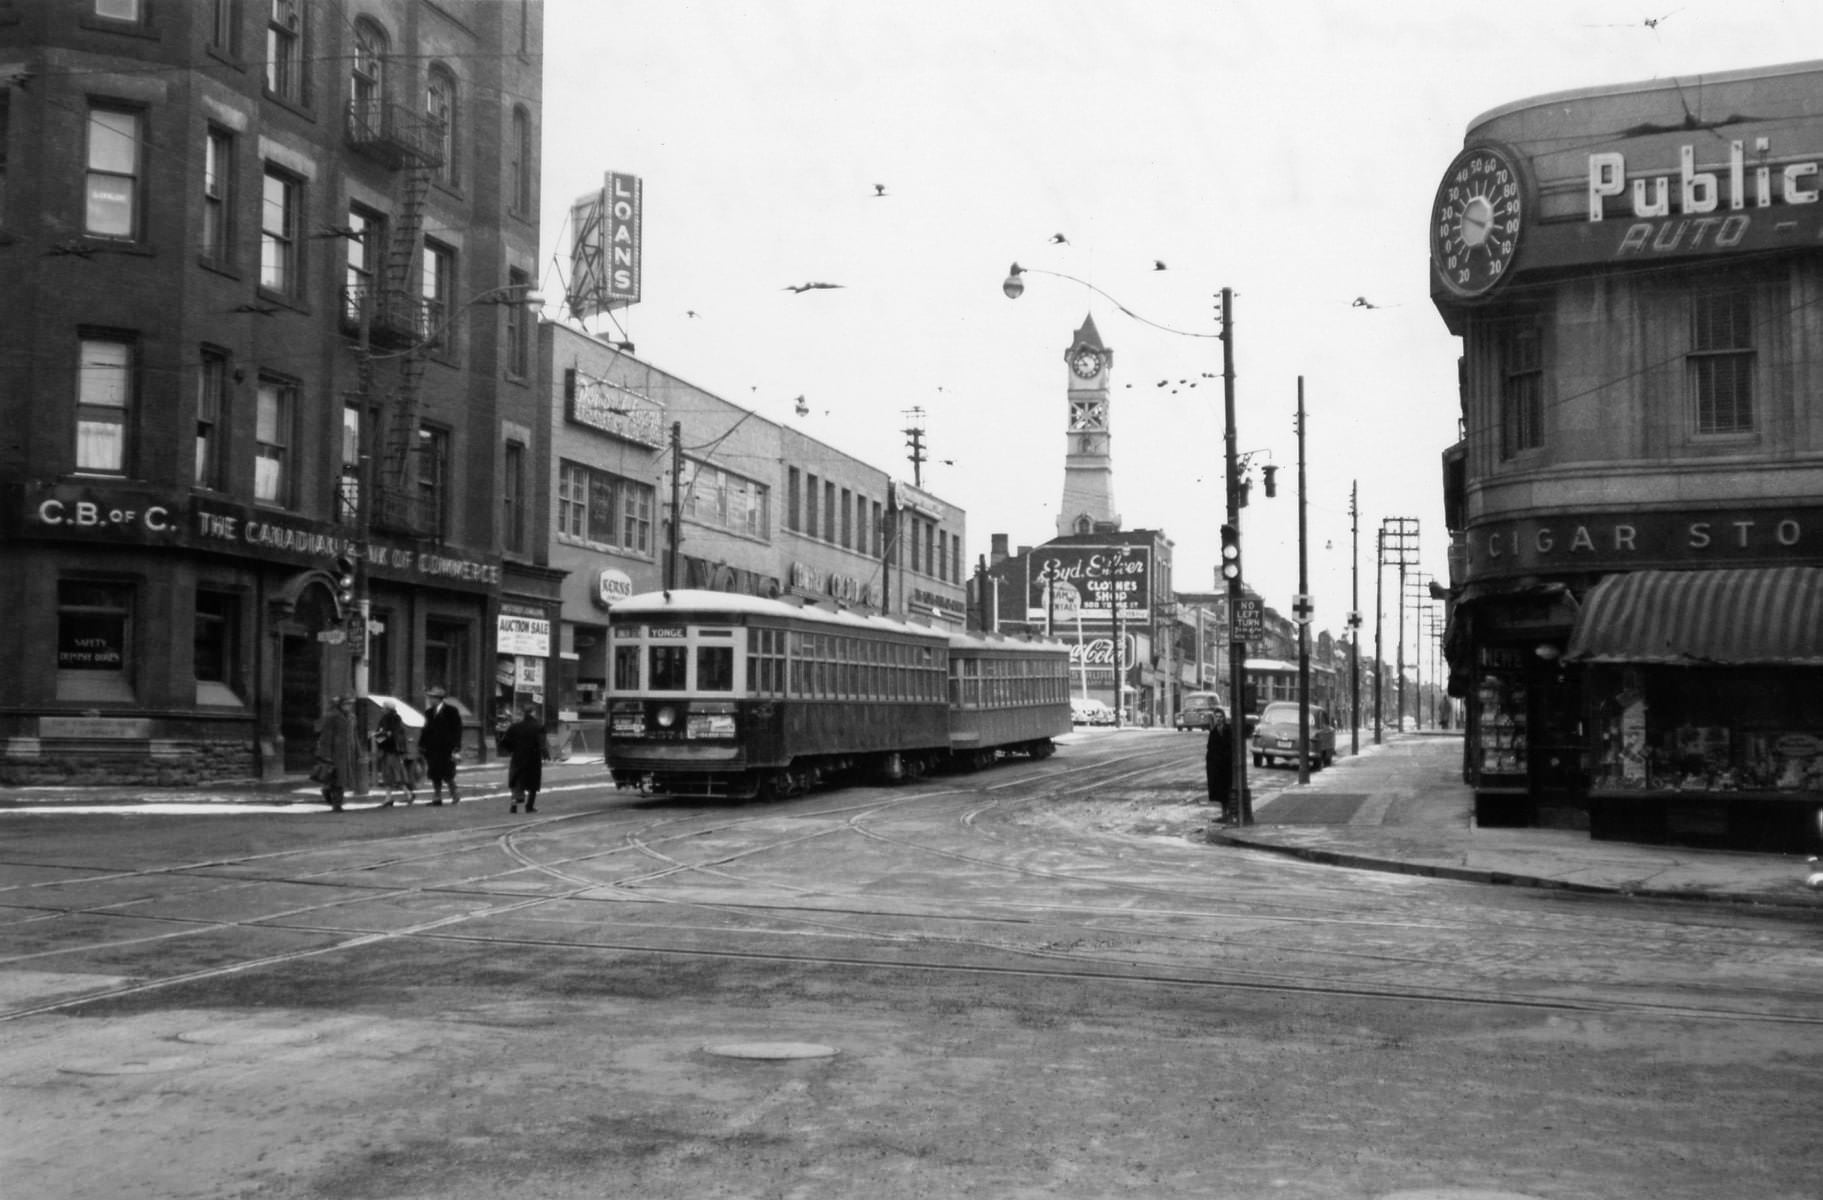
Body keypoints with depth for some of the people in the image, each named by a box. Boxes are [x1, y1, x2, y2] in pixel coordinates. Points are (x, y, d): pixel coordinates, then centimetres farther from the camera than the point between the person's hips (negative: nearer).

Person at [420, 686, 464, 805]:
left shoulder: (451, 711, -3)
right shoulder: (429, 712, 13)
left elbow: (457, 729, -5)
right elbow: (426, 729, 15)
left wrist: (455, 747, -11)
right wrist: (421, 745, 6)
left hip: (446, 749, -5)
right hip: (432, 749, 5)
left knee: (447, 775, -4)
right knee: (435, 775, 3)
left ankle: (455, 797, 11)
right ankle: (437, 798, 8)